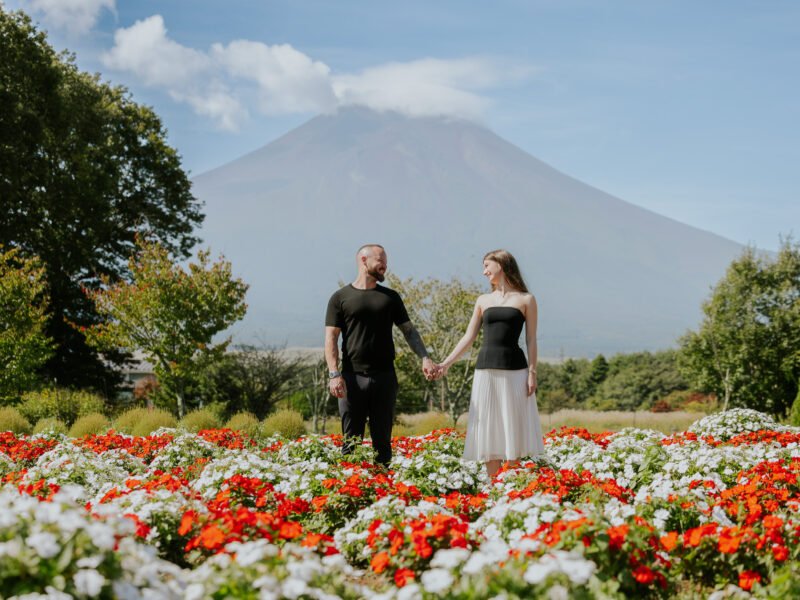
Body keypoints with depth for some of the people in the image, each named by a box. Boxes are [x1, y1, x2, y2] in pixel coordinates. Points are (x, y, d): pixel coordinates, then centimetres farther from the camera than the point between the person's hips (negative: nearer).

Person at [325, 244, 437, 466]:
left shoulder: (390, 297, 14)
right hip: (352, 378, -3)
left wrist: (424, 358, -4)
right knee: (351, 441, -1)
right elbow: (331, 338, 0)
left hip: (384, 377, 3)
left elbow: (409, 330, 12)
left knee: (382, 440, 6)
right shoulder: (340, 298, 5)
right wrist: (334, 374, -12)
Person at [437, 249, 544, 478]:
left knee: (514, 431, -2)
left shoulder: (526, 300, 4)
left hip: (514, 371, -3)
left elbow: (531, 340, 1)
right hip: (485, 371, 3)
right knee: (489, 432, 3)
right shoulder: (483, 301, 13)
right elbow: (468, 337, 12)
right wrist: (447, 363, 3)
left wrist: (532, 373, -7)